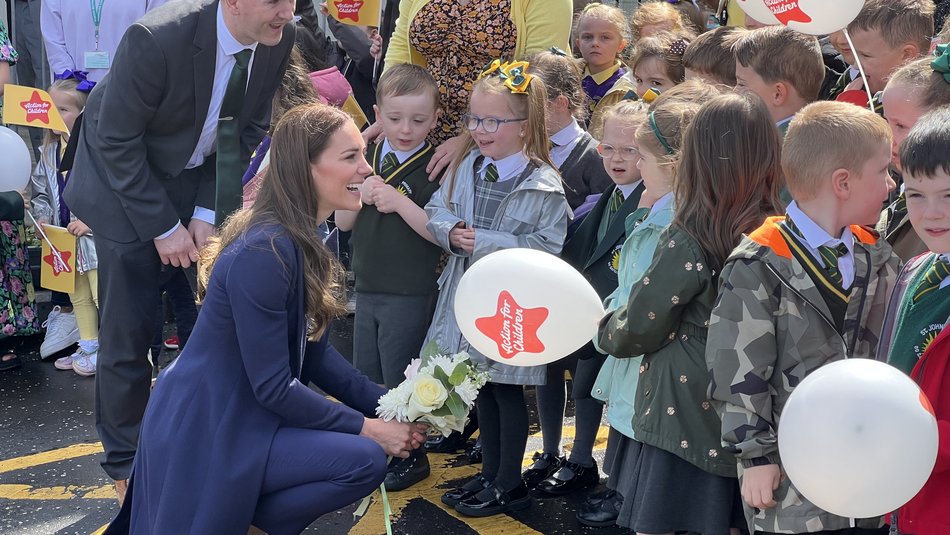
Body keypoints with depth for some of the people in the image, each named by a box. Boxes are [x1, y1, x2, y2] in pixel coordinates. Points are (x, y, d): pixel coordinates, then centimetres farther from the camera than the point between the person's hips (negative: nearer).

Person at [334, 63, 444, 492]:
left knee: (400, 380, 5)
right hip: (368, 287, 6)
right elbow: (343, 222, 5)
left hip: (412, 293, -6)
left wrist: (399, 201, -27)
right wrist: (361, 194, -14)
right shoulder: (367, 157, 4)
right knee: (365, 376, 17)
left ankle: (412, 457, 22)